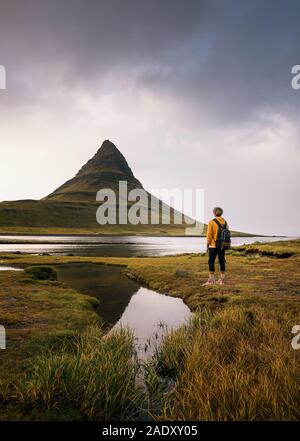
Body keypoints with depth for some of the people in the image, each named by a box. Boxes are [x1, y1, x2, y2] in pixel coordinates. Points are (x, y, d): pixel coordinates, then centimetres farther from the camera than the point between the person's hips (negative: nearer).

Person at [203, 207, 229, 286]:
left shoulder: (211, 222, -10)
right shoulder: (225, 222, 6)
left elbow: (209, 235, -12)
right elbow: (227, 234, 6)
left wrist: (208, 244, -3)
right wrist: (225, 245, 13)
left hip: (213, 246, -6)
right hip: (222, 246, 6)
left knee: (211, 262, -1)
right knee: (222, 261, 10)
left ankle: (211, 280, -3)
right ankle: (222, 279, 15)